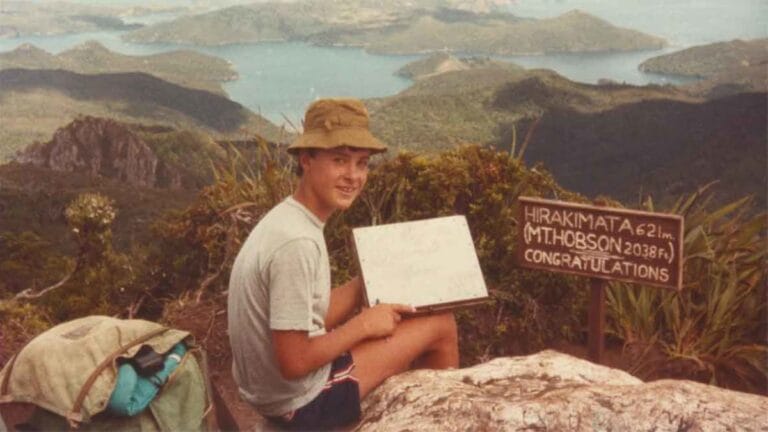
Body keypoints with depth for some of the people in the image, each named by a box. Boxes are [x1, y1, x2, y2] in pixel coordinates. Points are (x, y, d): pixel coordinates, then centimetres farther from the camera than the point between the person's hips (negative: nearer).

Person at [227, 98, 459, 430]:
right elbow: (294, 362, -26)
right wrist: (364, 324, -14)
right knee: (440, 325, -1)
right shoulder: (297, 243, -28)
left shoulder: (288, 219, 1)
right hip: (301, 401, -9)